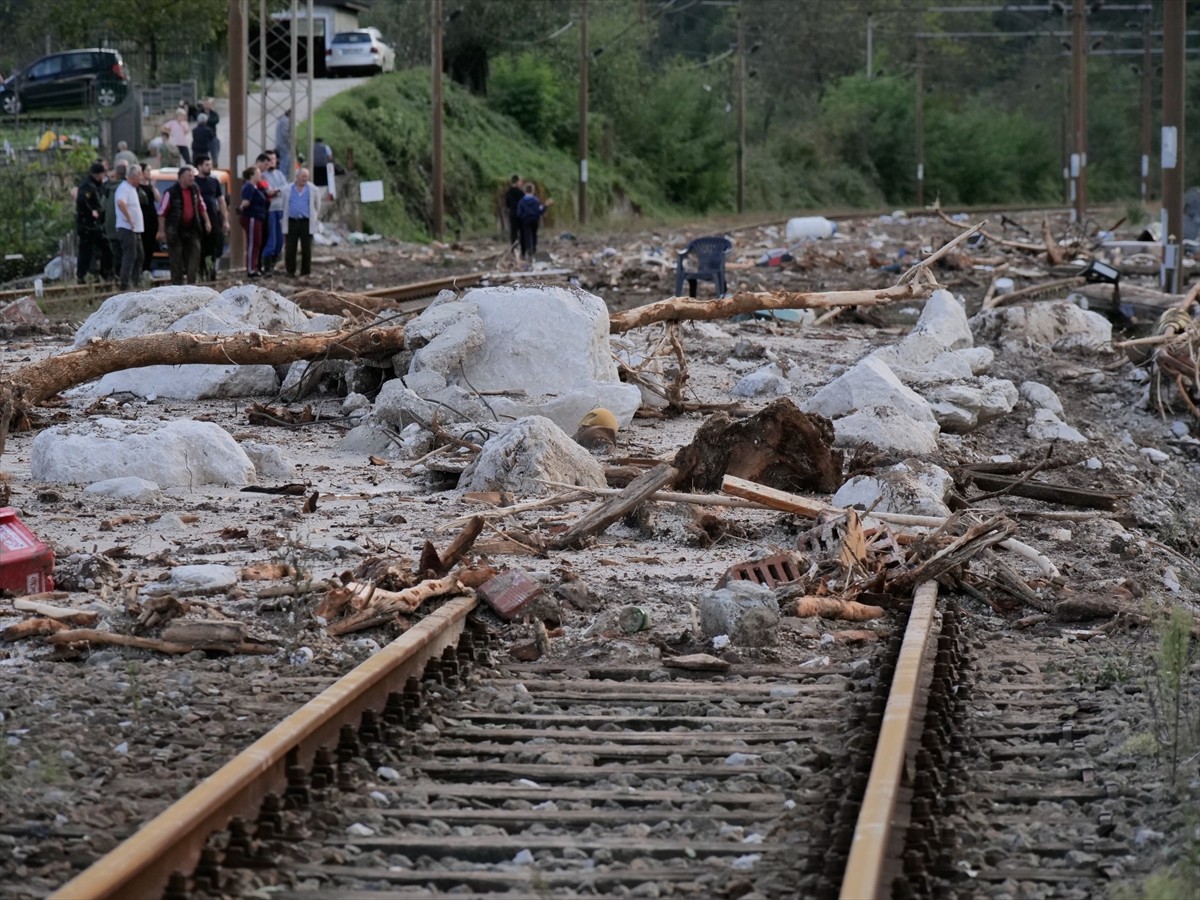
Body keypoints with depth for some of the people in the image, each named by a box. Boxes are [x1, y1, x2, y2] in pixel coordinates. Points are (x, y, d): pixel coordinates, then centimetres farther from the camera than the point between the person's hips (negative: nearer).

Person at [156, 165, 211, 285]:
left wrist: (207, 221, 11)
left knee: (194, 254, 0)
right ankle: (177, 283, 6)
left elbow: (201, 206, 19)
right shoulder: (171, 192, -12)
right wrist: (161, 231, -11)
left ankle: (192, 282, 4)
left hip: (192, 229, 5)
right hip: (176, 230, -5)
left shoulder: (195, 190, 7)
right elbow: (162, 212, -9)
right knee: (176, 259, 0)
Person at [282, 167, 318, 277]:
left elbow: (316, 206, 14)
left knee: (306, 249, -1)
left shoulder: (312, 189, 6)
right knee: (290, 248, 1)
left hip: (306, 223, 0)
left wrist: (314, 218, 10)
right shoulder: (288, 189, 7)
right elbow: (284, 206, 12)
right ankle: (290, 271, 9)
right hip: (292, 222, 1)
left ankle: (305, 271, 5)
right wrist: (284, 221, 10)